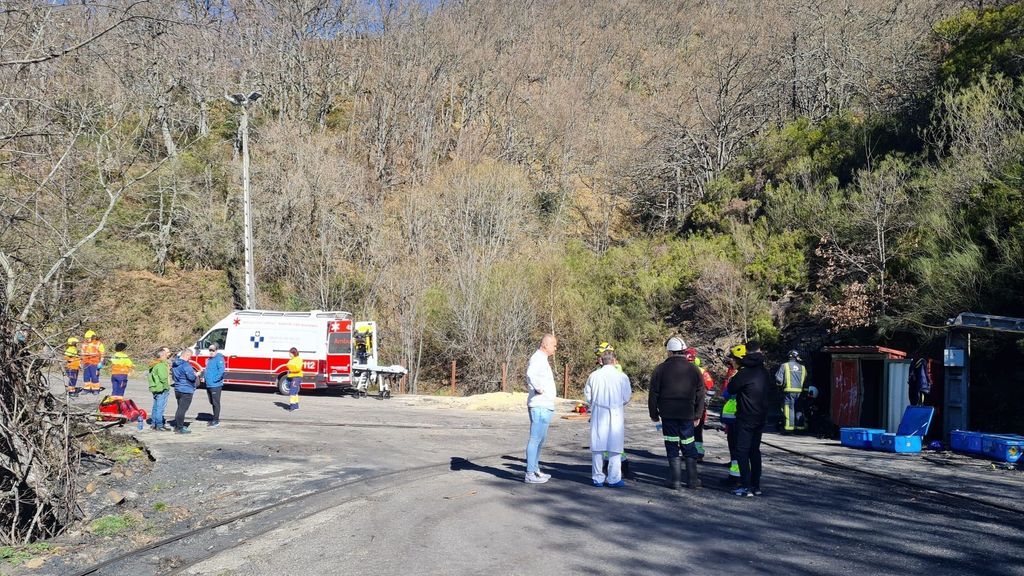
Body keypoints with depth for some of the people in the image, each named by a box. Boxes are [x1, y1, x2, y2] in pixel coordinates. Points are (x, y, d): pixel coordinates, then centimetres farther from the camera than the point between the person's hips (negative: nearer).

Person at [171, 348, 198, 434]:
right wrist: (196, 374, -5)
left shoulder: (174, 364, 11)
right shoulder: (185, 365, -20)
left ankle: (177, 425, 27)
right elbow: (191, 377, -25)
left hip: (177, 389, 9)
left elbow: (173, 377, 21)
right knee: (182, 409, -5)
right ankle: (180, 428, -2)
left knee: (180, 408, 20)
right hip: (186, 390, -9)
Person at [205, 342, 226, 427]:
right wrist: (205, 376, 13)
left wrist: (215, 379, -20)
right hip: (208, 385, 9)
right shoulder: (209, 359, 16)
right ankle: (215, 419, 25)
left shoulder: (219, 359, -13)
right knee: (212, 402, 15)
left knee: (216, 402, -4)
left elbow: (221, 370, -23)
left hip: (216, 385, -9)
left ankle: (216, 420, 1)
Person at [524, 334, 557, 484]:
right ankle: (530, 474, -6)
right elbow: (530, 374, -35)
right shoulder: (538, 358, -15)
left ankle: (535, 470, 27)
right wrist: (538, 388, -23)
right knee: (535, 439, -8)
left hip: (545, 406, 11)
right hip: (540, 406, -11)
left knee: (540, 439, 18)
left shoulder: (542, 359, 18)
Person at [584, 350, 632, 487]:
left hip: (598, 414, 2)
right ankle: (614, 479, 6)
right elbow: (626, 398, -1)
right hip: (616, 414, -2)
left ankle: (598, 478, 14)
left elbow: (587, 397, 4)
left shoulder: (593, 376, -2)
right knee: (615, 447, 5)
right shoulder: (622, 376, -7)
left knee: (597, 447, 9)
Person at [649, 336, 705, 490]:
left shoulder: (661, 369, -3)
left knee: (672, 448, 4)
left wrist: (654, 414, 10)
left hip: (668, 414, -2)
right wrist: (698, 415, 15)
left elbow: (653, 394, 0)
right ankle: (692, 480, 12)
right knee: (689, 447, 10)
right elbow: (700, 395, 8)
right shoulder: (693, 370, 3)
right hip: (687, 415, 2)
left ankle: (675, 480, 5)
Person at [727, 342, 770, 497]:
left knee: (742, 451, -3)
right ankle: (756, 485, 17)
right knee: (755, 450, 14)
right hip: (760, 417, 8)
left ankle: (746, 486, -6)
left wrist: (732, 379, 9)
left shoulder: (744, 373, -17)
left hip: (746, 418, -8)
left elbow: (731, 390, -9)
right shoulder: (763, 371, 7)